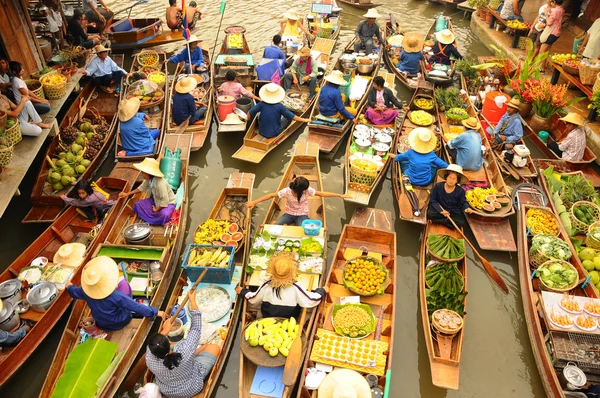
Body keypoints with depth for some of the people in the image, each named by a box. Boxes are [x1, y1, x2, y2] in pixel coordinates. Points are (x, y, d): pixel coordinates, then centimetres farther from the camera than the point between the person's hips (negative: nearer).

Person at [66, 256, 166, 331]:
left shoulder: (86, 291, -25)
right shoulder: (116, 296, -40)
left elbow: (74, 292, 0)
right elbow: (137, 307, -32)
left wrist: (69, 286, 23)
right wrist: (156, 312, -22)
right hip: (120, 323, -4)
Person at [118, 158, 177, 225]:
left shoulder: (160, 183, -37)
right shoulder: (149, 179, -13)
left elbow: (165, 201, -34)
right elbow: (142, 188, 8)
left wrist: (157, 209, -18)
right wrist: (127, 194, 10)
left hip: (168, 203, -8)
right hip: (156, 200, 8)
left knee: (164, 215, -38)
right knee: (138, 204, 0)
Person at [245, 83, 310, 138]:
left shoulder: (262, 104, -13)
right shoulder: (279, 106, -18)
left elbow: (250, 112, -4)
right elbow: (292, 116, -13)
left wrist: (247, 118, 18)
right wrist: (304, 120, -1)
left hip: (262, 132, 3)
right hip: (275, 133, -2)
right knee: (288, 117, 12)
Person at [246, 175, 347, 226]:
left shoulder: (308, 190, -20)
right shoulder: (287, 191, -23)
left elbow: (322, 194, -16)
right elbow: (272, 195, -19)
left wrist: (340, 195, -19)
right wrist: (255, 202, -23)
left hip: (302, 215, -1)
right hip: (289, 214, 1)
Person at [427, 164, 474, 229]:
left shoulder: (460, 191, -9)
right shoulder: (438, 186, -12)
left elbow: (463, 202, -1)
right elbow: (432, 200, -9)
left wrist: (467, 208, -27)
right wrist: (441, 210, -21)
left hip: (453, 211, 1)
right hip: (439, 208, -1)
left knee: (461, 222, -26)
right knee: (430, 214, -31)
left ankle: (439, 220, -15)